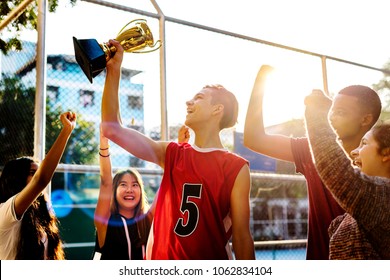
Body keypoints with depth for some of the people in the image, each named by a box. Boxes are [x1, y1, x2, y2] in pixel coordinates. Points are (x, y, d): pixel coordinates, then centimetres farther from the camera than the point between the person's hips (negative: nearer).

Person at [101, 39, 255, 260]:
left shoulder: (236, 168, -8)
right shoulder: (172, 154, 3)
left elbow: (241, 236, -8)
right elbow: (112, 129, -1)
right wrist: (114, 71, -5)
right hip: (160, 259, 4)